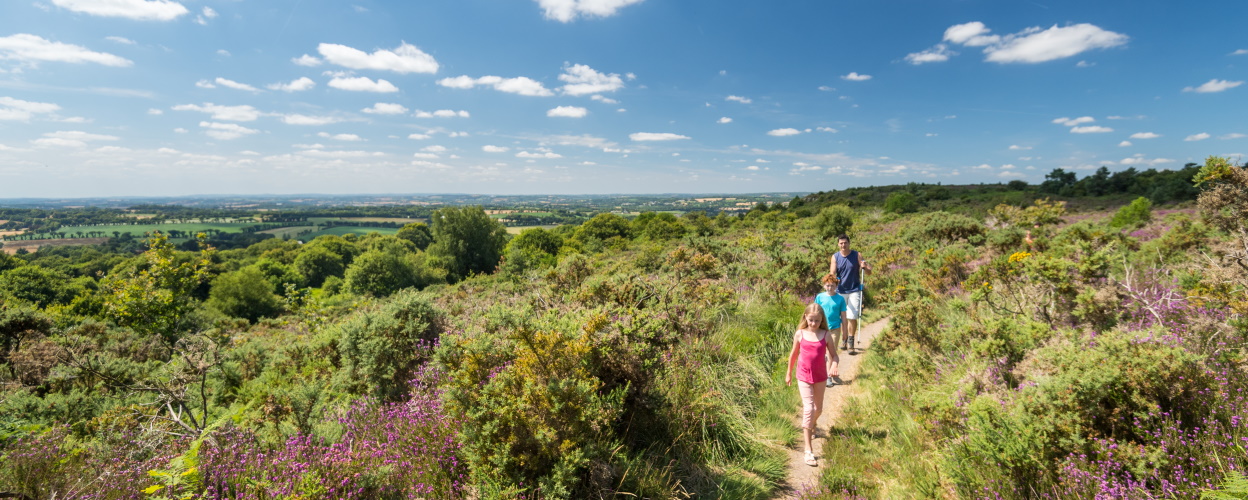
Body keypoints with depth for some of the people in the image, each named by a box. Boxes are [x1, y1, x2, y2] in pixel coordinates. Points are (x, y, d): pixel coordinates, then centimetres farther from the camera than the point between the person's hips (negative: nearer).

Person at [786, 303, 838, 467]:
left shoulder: (825, 335, -6)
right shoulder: (800, 334, -5)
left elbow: (834, 354, -1)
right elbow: (794, 354, 6)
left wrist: (834, 365, -23)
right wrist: (789, 373, 14)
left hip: (820, 377, 2)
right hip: (804, 377, -2)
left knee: (818, 409, 17)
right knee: (808, 409, -12)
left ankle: (812, 426, 54)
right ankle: (809, 451, -9)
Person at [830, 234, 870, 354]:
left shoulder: (857, 255, -3)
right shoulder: (835, 257, 0)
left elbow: (869, 272, -2)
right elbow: (832, 274, -6)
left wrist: (865, 267, -25)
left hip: (854, 291, -2)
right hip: (840, 291, 2)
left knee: (852, 317, -7)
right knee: (843, 318, 9)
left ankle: (851, 342, 3)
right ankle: (845, 340, 23)